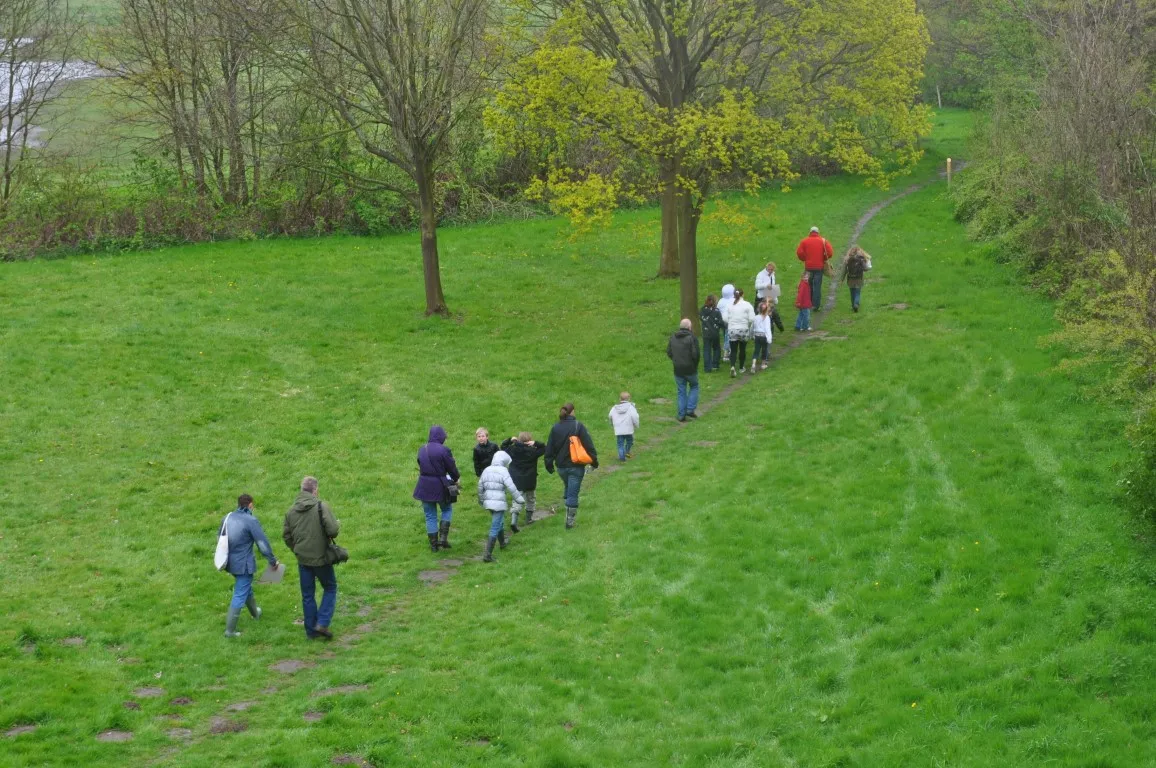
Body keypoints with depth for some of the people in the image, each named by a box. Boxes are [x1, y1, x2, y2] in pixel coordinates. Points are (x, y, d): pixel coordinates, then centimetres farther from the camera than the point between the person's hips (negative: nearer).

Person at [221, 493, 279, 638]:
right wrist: (272, 560, -3)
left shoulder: (227, 518, 2)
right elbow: (263, 543, -15)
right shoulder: (251, 520, -18)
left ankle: (255, 612, 51)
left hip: (230, 562, 7)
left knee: (246, 588, 29)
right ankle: (230, 630, 1)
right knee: (240, 595, 0)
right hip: (244, 564, -7)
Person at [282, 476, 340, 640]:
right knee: (330, 588, 14)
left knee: (307, 595, 14)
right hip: (321, 558, -4)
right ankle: (322, 623, 0)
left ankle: (311, 630, 17)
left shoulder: (291, 511, 1)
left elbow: (286, 535, 8)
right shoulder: (321, 506, -15)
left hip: (303, 559, 4)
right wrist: (337, 526, 2)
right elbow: (333, 530, -21)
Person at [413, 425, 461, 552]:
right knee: (447, 510, 19)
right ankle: (443, 538, 5)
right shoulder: (443, 450, -15)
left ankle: (433, 544, 15)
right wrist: (456, 478, 14)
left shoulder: (421, 450, 3)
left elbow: (420, 467, 9)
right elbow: (452, 469, -8)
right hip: (440, 486, -4)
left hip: (424, 487, 4)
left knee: (430, 516, 12)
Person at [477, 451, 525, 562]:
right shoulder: (503, 471, -13)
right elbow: (511, 487, -17)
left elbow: (480, 486, 13)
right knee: (495, 528, -5)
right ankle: (488, 555, -11)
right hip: (499, 502, -7)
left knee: (499, 522, 30)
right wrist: (519, 499, -7)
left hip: (488, 502, 7)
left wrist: (481, 499, 28)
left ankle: (502, 543, 52)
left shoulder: (487, 470, 6)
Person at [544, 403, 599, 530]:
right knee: (573, 493, 1)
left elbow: (549, 448, 5)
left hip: (561, 466, 4)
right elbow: (588, 445, -11)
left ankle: (569, 515, 23)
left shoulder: (555, 428, 1)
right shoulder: (578, 426, -10)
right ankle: (570, 520, 2)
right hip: (576, 467, -4)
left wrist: (549, 464, 14)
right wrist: (594, 461, -3)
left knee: (568, 489, 25)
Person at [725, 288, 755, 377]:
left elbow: (725, 319, -3)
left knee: (733, 350, 2)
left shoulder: (730, 305, -1)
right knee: (742, 349, 15)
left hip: (732, 330, 1)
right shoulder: (747, 305, -7)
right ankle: (741, 368, 26)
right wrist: (748, 325, 9)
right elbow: (751, 319, -11)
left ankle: (732, 367, -19)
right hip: (743, 330, -1)